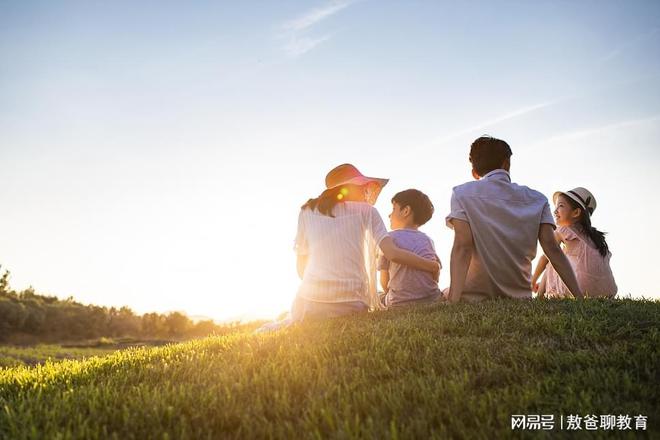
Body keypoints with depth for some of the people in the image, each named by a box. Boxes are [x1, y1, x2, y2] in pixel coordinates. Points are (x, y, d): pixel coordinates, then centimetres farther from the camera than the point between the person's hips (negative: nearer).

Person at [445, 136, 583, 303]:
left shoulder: (462, 194, -4)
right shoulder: (537, 199, 4)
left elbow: (462, 246, -17)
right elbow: (552, 248, -7)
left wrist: (453, 301, -25)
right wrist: (580, 297, -9)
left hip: (476, 298, -3)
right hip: (520, 298, 3)